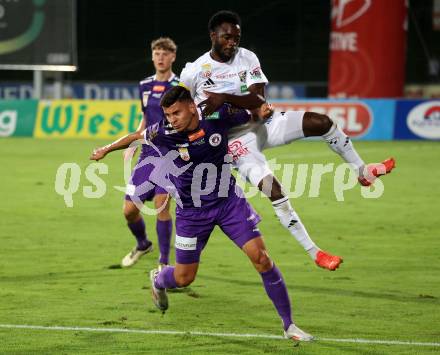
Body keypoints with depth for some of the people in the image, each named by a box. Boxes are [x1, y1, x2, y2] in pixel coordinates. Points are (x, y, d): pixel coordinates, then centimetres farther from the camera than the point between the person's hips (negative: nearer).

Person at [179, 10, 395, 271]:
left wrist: (224, 98, -29)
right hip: (236, 139, -3)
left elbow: (258, 100, -15)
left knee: (320, 122, -16)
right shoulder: (195, 71, -9)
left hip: (262, 123, 3)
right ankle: (314, 252, -17)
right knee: (272, 189, -23)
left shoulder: (247, 59, -3)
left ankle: (362, 172, 7)